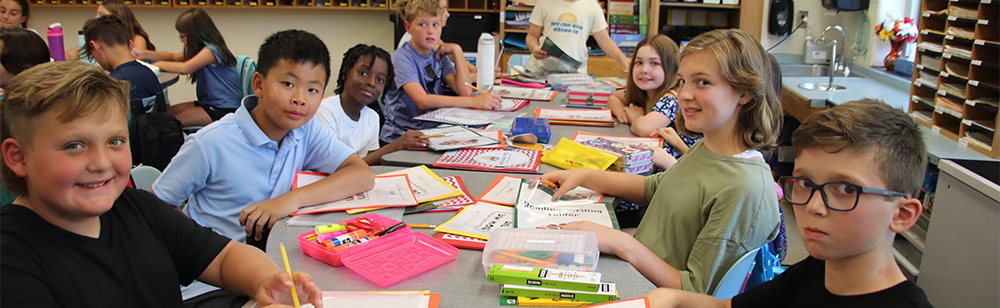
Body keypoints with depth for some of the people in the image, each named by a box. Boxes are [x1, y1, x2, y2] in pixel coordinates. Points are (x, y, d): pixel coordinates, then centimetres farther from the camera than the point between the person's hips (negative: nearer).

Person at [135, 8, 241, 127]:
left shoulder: (211, 50, -19)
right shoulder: (201, 50, 14)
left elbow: (184, 68, -29)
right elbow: (174, 57, 25)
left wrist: (160, 64, -11)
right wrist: (145, 54, 12)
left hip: (224, 109, -11)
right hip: (208, 102, 11)